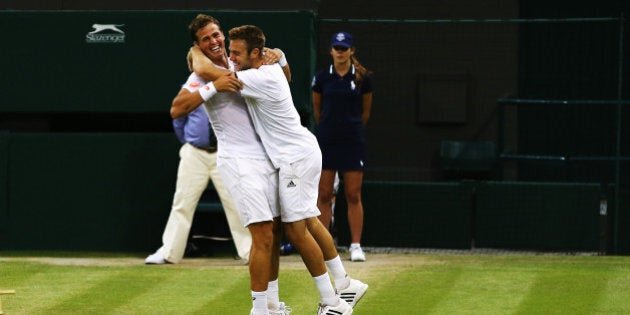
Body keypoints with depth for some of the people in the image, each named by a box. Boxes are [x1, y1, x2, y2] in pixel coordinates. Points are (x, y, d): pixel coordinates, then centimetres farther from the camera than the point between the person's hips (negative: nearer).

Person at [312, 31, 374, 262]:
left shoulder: (363, 78, 1)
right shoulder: (322, 78, 2)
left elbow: (366, 112, 12)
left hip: (353, 141, 0)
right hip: (326, 141, 1)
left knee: (353, 195, 0)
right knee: (324, 195, 0)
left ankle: (356, 246, 4)